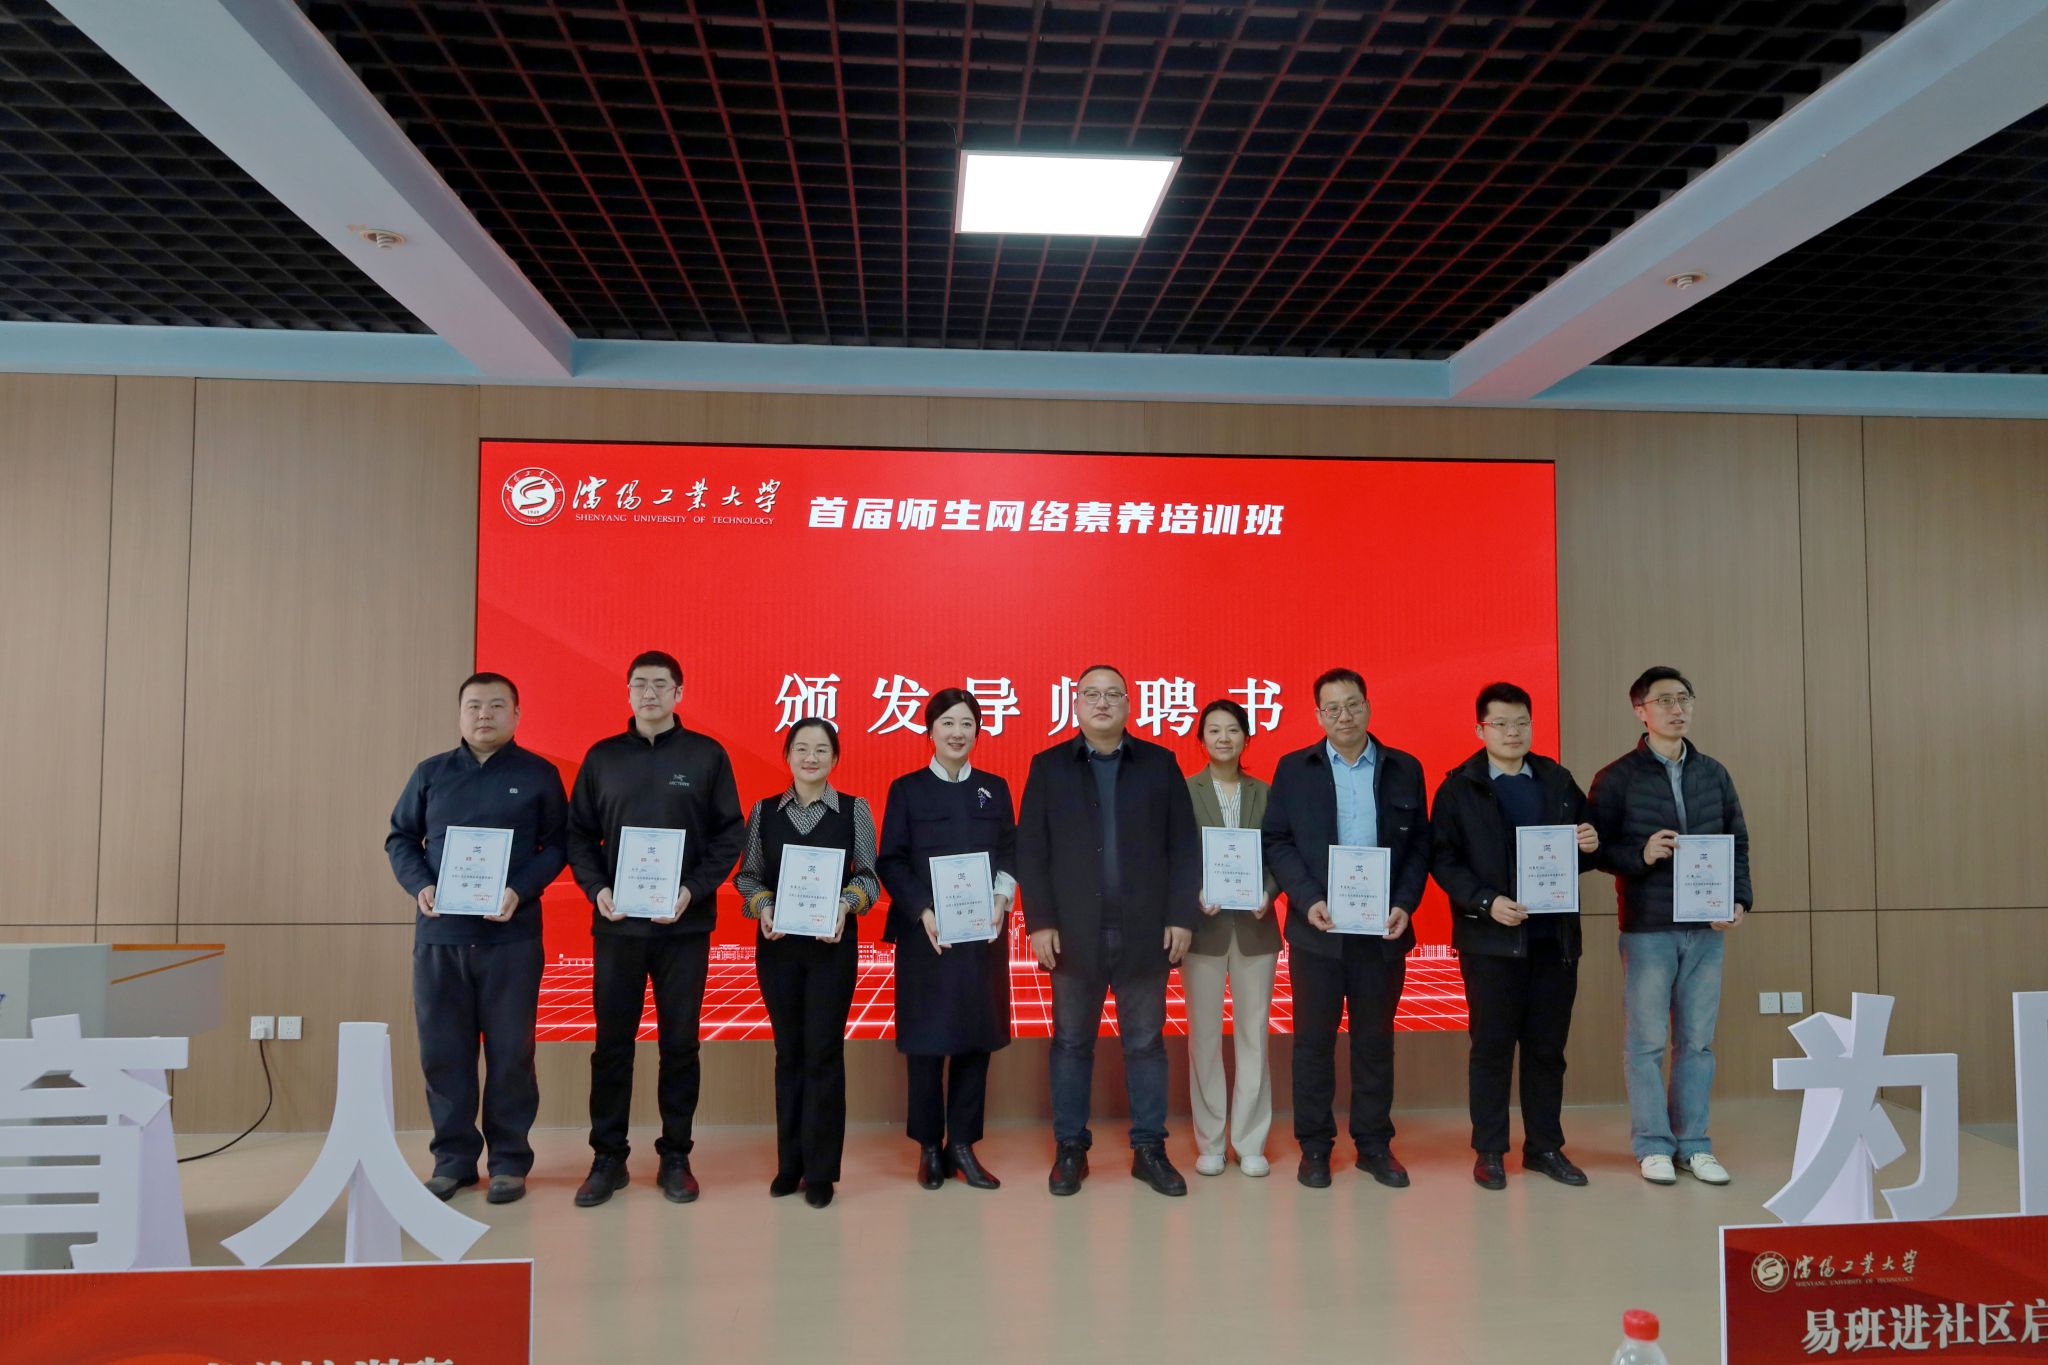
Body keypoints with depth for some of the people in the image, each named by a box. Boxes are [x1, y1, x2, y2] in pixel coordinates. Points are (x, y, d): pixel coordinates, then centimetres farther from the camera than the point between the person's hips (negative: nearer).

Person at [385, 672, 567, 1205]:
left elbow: (558, 843, 2)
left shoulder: (539, 775, 3)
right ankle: (453, 1157, 22)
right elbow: (399, 837, 13)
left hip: (512, 936, -2)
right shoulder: (430, 773, 10)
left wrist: (521, 891, -13)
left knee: (510, 1051, 3)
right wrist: (419, 886, -5)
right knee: (443, 1052, 7)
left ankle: (510, 1161, 15)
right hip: (439, 935, 3)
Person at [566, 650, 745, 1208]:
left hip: (684, 925, -1)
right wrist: (596, 889, -8)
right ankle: (607, 1158, 19)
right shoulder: (602, 757, 7)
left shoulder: (707, 755, 2)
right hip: (616, 925, 2)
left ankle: (676, 1156, 18)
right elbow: (579, 835, 8)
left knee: (680, 1042, 7)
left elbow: (729, 835, -1)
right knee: (611, 1043, 7)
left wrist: (693, 891, -12)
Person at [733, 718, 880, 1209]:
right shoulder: (764, 811, 6)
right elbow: (747, 874, 6)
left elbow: (867, 876, 0)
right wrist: (762, 905, -13)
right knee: (788, 1052, 10)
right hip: (777, 944, 2)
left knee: (823, 1052, -1)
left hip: (832, 943, -2)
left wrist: (846, 903, -19)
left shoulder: (855, 810, 1)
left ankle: (820, 1171, 10)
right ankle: (789, 1163, 22)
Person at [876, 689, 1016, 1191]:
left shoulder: (995, 788, 10)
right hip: (925, 933, -2)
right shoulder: (907, 789, 2)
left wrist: (1002, 899, -9)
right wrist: (924, 912, -15)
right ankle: (929, 1146, 17)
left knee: (977, 1037, 5)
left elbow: (1010, 852, 10)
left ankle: (963, 1144, 17)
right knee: (926, 1040, 3)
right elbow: (890, 861, -3)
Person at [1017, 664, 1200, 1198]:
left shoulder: (1160, 764, 5)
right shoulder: (1048, 766, 5)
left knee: (1145, 1043, 8)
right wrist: (1040, 922, -6)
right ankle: (1070, 1148, 20)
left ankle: (1149, 1148, 20)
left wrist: (1181, 917, -5)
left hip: (1146, 932, 0)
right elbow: (1030, 850, 1)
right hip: (1074, 933, 0)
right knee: (1071, 1043, 8)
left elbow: (1184, 846, 2)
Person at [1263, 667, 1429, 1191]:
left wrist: (1404, 904, -7)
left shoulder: (1404, 769, 7)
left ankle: (1374, 1143, 22)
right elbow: (1276, 842, 0)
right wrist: (1308, 899, -12)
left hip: (1383, 930, 1)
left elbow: (1419, 845, 6)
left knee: (1375, 1040, 10)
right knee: (1314, 1040, 5)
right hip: (1318, 928, -1)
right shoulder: (1294, 769, 4)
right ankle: (1314, 1146, 16)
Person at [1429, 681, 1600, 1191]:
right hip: (1490, 938, -3)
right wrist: (1486, 902, -17)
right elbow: (1443, 860, -6)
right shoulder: (1458, 788, 0)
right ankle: (1489, 1152, 13)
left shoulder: (1557, 781, 11)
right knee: (1492, 1047, 3)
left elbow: (1581, 851, 17)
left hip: (1554, 936, 4)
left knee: (1547, 1046, 10)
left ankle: (1545, 1146, 22)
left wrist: (1589, 847, -7)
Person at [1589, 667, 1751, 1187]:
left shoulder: (1714, 774, 10)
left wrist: (1740, 899, -1)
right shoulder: (1616, 778, -3)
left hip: (1707, 928, 4)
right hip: (1647, 928, -4)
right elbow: (1598, 848, -4)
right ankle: (1653, 1145, 14)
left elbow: (1737, 842, 12)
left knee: (1697, 1041, 9)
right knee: (1646, 1041, 3)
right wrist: (1640, 855, -21)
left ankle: (1693, 1144, 20)